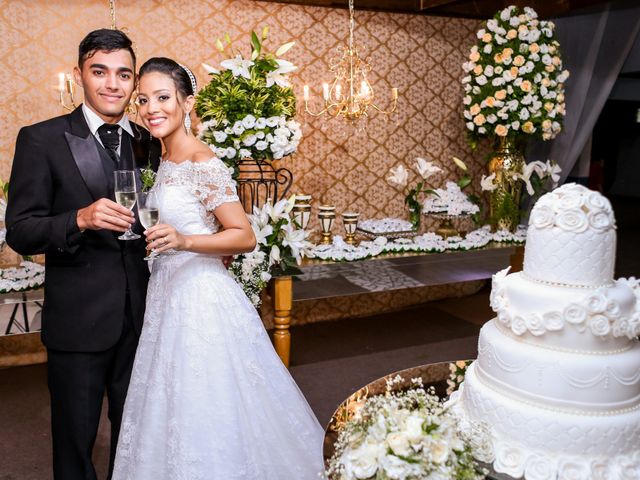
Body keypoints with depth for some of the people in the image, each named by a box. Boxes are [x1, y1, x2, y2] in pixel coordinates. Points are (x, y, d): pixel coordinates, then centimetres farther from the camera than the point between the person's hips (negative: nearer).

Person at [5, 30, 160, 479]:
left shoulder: (148, 143, 5)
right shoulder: (41, 139, -7)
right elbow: (20, 231, -9)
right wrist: (80, 219, -27)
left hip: (140, 314, 4)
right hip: (78, 319, -3)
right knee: (75, 438, 14)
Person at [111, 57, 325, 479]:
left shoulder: (204, 165, -17)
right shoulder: (165, 162, 9)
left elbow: (245, 237, -19)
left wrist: (184, 241, -30)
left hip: (201, 298, -8)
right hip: (168, 294, 8)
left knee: (208, 409, 5)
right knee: (173, 406, 20)